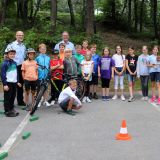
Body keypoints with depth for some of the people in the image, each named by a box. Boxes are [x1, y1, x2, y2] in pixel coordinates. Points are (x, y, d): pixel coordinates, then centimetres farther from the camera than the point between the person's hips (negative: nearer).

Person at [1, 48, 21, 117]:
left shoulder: (14, 63, 10)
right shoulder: (5, 63, -11)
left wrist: (17, 81, 19)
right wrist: (5, 84, -16)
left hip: (14, 83, 7)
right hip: (8, 83, -7)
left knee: (13, 97, 13)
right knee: (7, 98, 1)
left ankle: (12, 109, 25)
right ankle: (7, 111, 7)